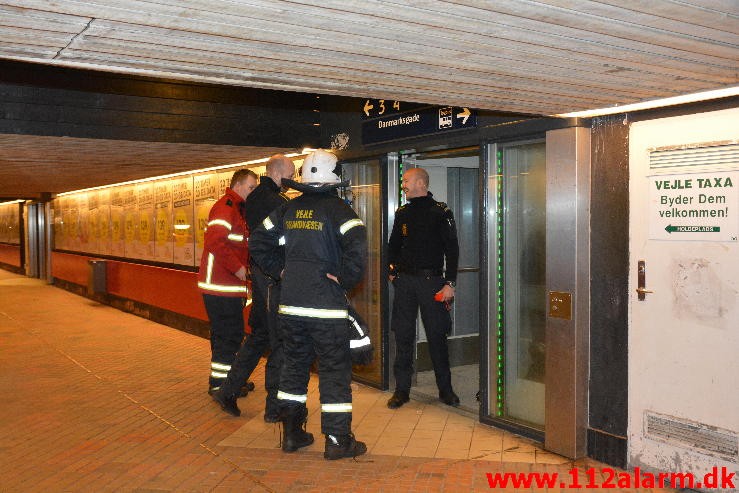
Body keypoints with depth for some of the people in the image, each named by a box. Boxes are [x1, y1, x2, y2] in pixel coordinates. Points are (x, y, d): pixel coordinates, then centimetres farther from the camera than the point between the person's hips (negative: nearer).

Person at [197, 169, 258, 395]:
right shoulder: (225, 207, -14)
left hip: (228, 285, 10)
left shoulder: (237, 209, 20)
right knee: (230, 335, -5)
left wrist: (246, 265, 6)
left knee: (228, 334, 17)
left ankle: (227, 379, 27)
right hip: (221, 286, -10)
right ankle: (220, 384, 4)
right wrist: (238, 268, -22)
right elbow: (216, 241, -27)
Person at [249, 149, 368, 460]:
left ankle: (292, 434, 26)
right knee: (334, 370, 4)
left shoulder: (288, 209, 8)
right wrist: (346, 279, -12)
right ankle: (337, 440, 9)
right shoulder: (337, 209, -10)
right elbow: (357, 247, -26)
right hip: (326, 306, -5)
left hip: (289, 303, 6)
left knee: (294, 365, 17)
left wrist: (279, 270, 14)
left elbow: (257, 242, 14)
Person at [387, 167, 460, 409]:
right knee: (403, 336, 5)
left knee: (437, 336, 2)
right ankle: (402, 389, 13)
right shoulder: (402, 213, 12)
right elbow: (394, 245, 20)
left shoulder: (440, 212, -3)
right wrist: (392, 271, 7)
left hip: (431, 281, -4)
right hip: (405, 281, 4)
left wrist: (450, 282, -11)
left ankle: (445, 389, 15)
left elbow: (452, 249, -5)